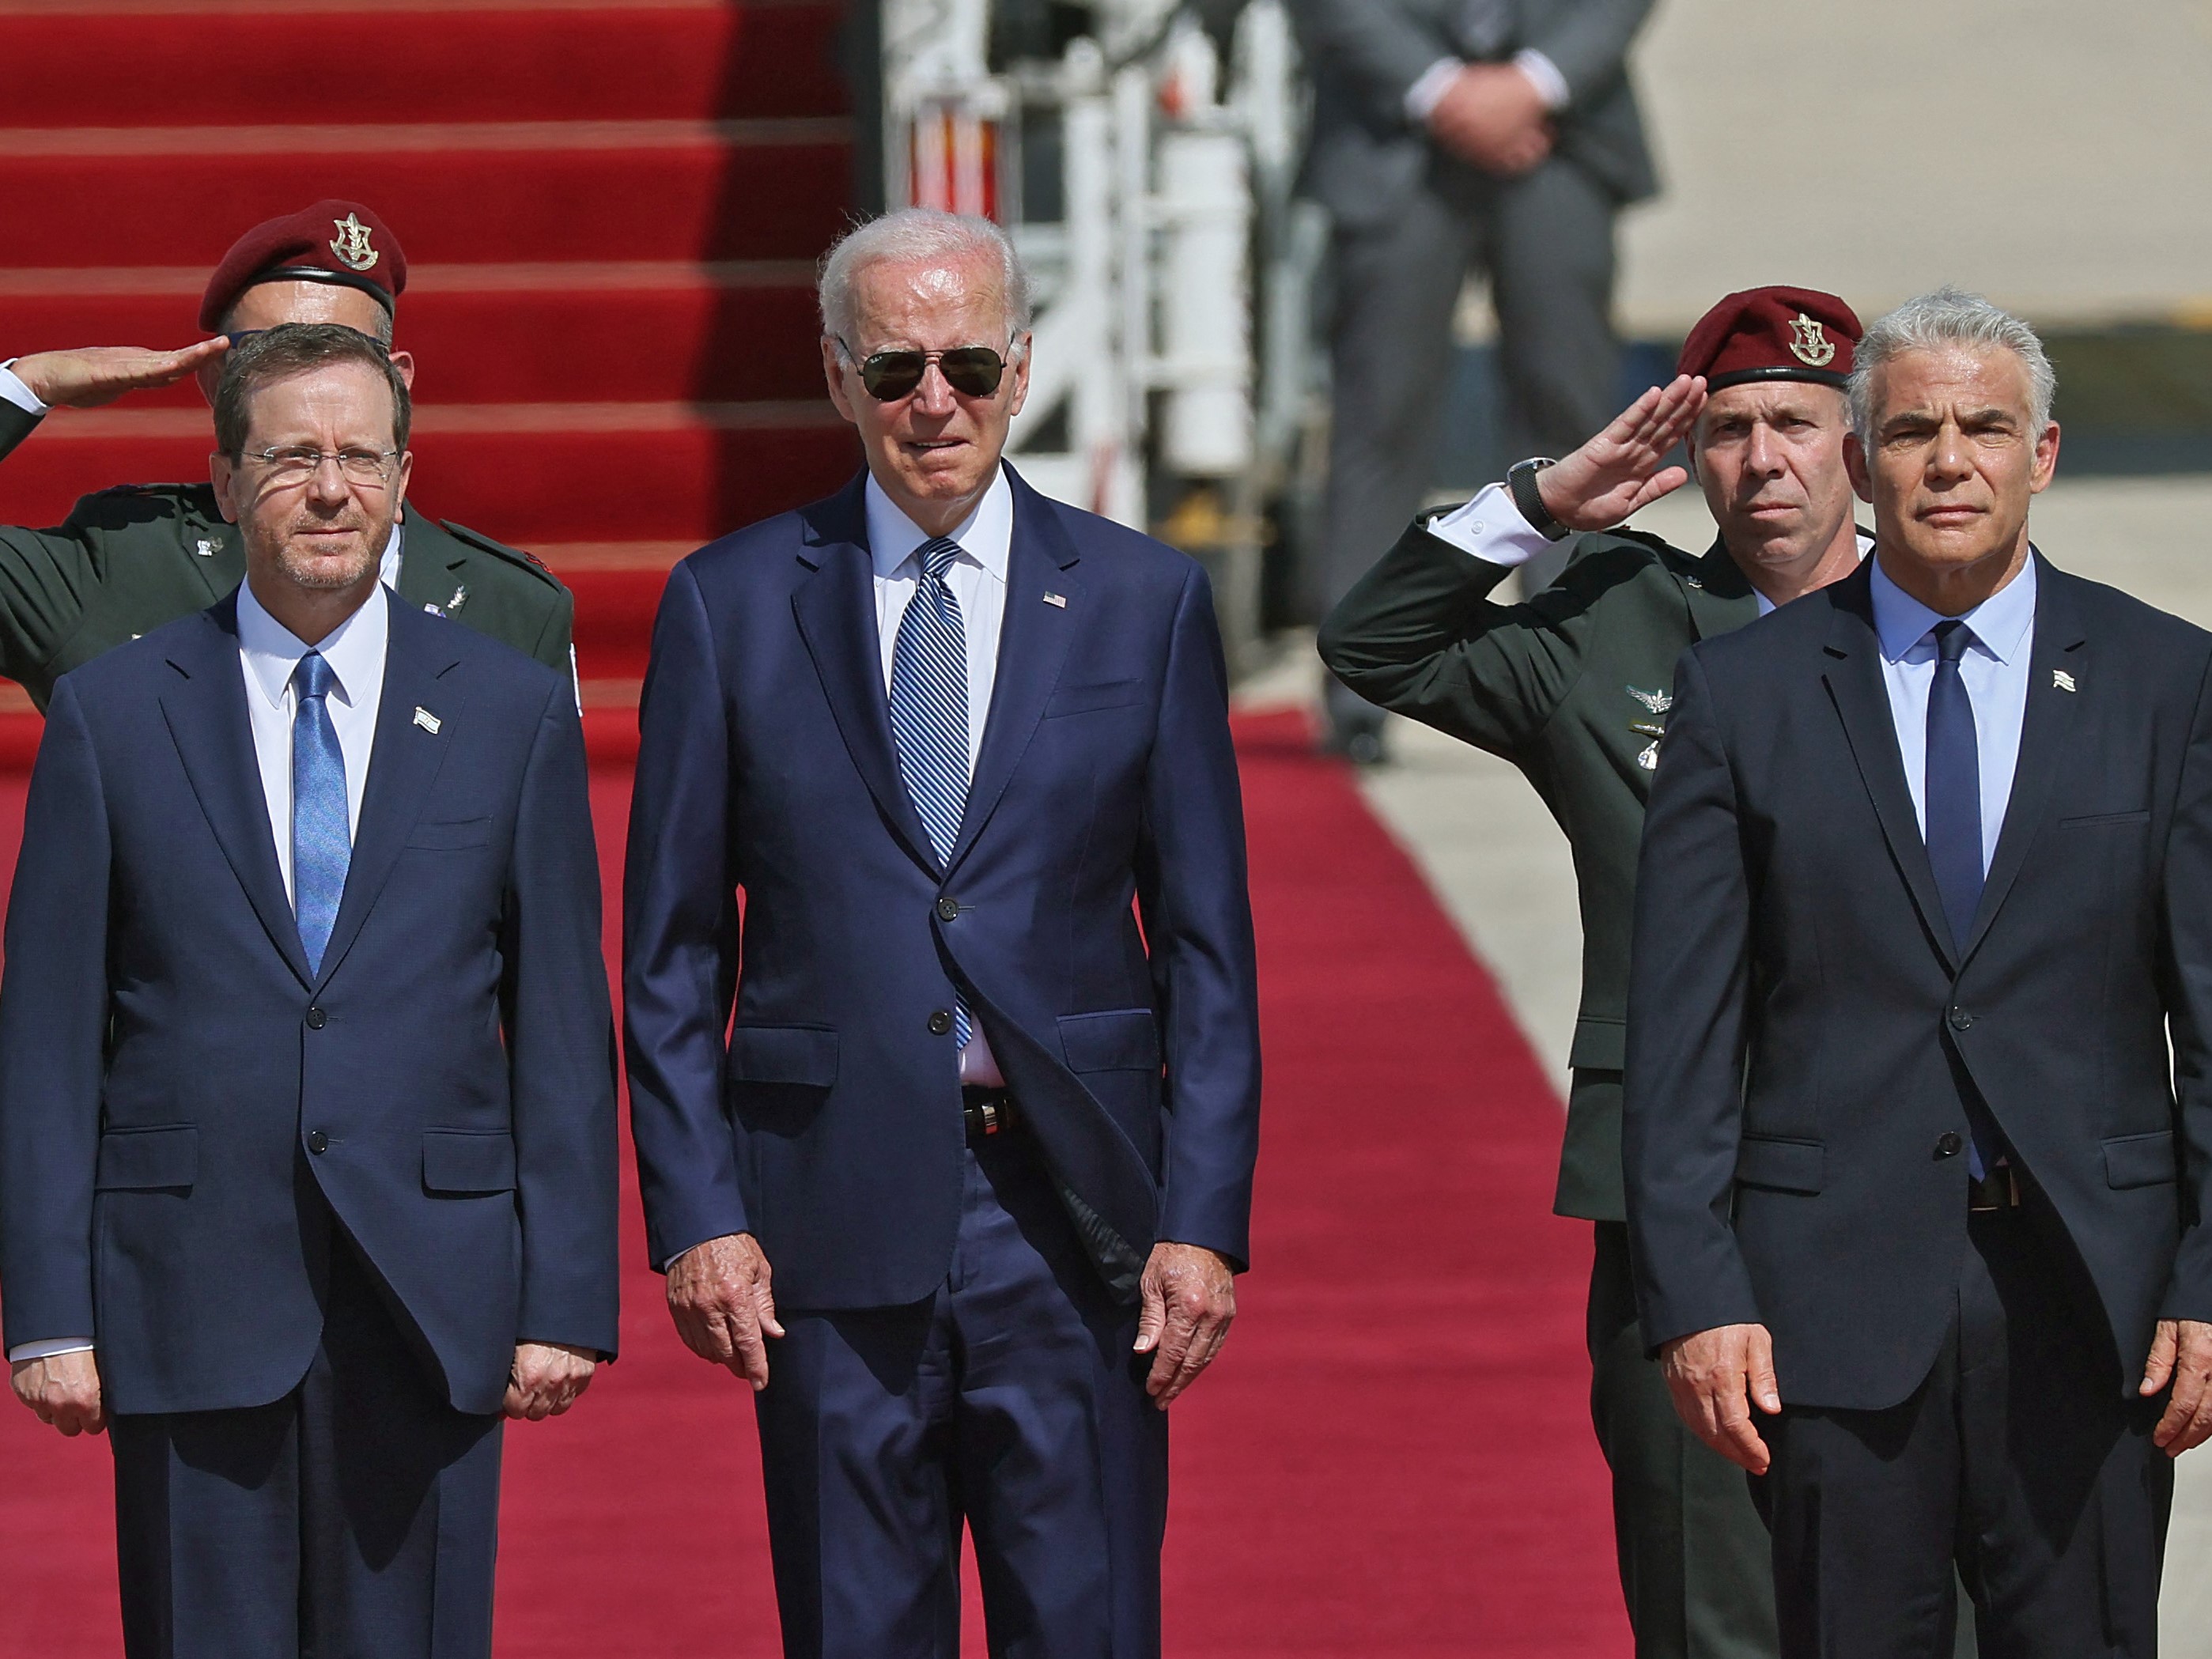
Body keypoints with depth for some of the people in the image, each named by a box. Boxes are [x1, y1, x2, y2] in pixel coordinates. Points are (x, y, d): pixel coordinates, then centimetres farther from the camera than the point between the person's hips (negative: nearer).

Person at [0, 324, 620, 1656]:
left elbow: (565, 1032, 6)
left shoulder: (514, 714, 8)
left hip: (430, 1301, 1)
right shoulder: (109, 717, 5)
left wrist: (567, 1301, 0)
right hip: (192, 1299, 0)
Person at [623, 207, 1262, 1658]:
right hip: (836, 1220, 0)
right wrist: (696, 1215, -3)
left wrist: (1205, 1220, -2)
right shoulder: (731, 606, 5)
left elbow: (1208, 942, 5)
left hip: (1073, 1212, 0)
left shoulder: (1144, 601, 6)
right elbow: (672, 951, 6)